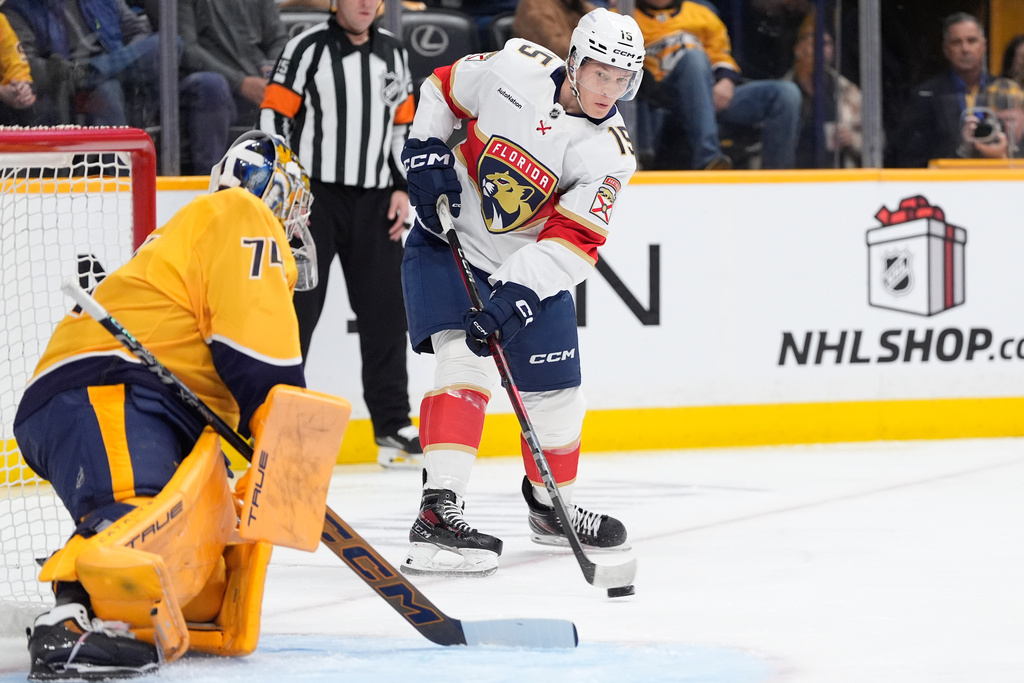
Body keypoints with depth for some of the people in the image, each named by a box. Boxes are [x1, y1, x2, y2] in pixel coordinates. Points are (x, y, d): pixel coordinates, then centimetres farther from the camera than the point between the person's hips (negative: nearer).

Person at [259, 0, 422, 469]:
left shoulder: (392, 54, 11)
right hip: (314, 198, -5)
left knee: (385, 313, 6)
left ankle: (392, 424, 15)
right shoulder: (308, 49, -8)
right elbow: (273, 118, -11)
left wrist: (401, 189, 9)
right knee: (296, 310, -4)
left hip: (374, 202, 5)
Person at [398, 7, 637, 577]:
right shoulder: (516, 70, -16)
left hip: (531, 268, 3)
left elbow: (575, 243, -23)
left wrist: (516, 294, -35)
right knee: (465, 361, -23)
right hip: (449, 241, -3)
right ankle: (439, 510, -31)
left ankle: (552, 505, 37)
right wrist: (426, 150, -10)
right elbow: (443, 88, 3)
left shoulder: (609, 154, -15)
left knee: (557, 395, 9)